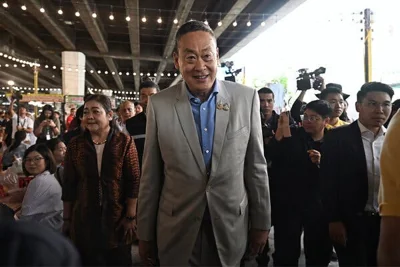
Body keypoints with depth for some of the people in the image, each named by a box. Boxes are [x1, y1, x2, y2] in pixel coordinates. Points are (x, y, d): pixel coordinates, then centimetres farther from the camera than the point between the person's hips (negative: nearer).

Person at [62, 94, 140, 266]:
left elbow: (133, 182, -6)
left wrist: (131, 217, -9)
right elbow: (69, 185, 5)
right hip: (84, 220, 2)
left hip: (117, 218, -1)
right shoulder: (75, 145, 1)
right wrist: (67, 219, 6)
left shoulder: (124, 142, -6)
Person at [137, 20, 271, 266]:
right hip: (176, 229, 0)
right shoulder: (159, 104, -8)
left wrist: (261, 223, 3)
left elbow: (256, 166, -1)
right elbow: (151, 176, -2)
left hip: (231, 226, 1)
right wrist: (145, 234, 3)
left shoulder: (247, 98, -7)